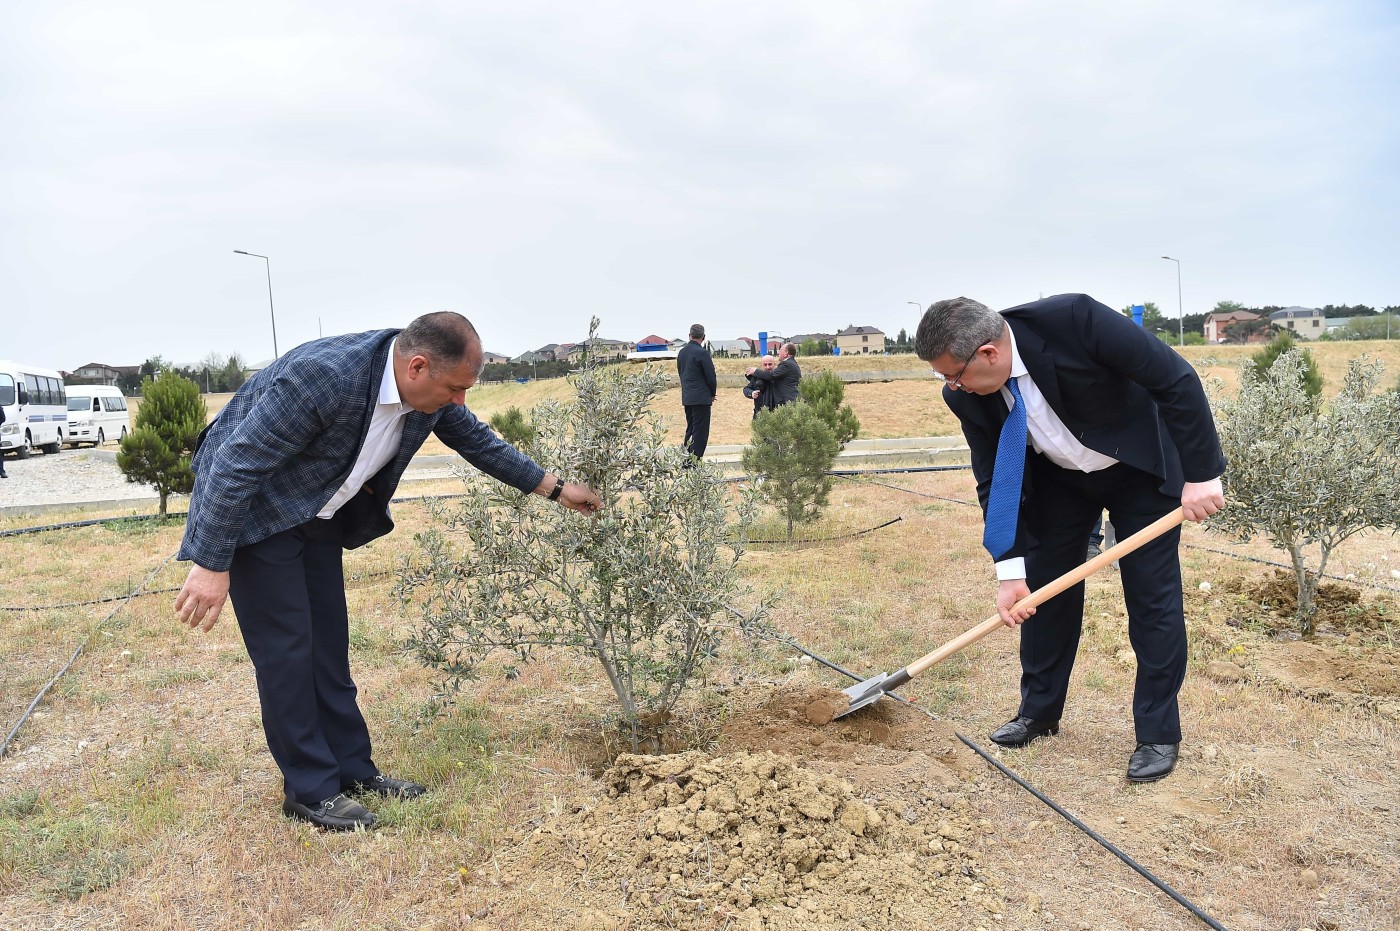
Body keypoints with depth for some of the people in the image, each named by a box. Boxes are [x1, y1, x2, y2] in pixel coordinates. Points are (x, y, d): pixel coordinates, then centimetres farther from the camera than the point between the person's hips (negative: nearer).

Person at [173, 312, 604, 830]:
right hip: (252, 511, -7)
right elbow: (235, 463, -31)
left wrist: (554, 489, 10)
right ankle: (309, 790, 7)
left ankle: (352, 770, 20)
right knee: (286, 649, -5)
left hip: (317, 515, 7)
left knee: (329, 645, 10)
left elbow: (476, 440, 7)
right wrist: (212, 566, -29)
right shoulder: (324, 376, -36)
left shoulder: (428, 390, -12)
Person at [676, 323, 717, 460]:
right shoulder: (702, 352, -14)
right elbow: (710, 375, -12)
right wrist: (713, 393, 4)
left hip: (686, 397, 8)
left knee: (690, 430, 15)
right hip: (701, 397, -8)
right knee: (700, 432, -5)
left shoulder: (682, 352, 9)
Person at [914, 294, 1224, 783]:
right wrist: (1010, 570, -16)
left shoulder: (1073, 319, -36)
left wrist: (1201, 473, -27)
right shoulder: (966, 394, -20)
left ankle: (1159, 733, 11)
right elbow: (995, 480, -11)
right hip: (1059, 477, 4)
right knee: (1043, 587, 5)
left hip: (1141, 467, -4)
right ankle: (1039, 710, 23)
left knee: (1152, 595, -3)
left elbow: (1176, 379, -28)